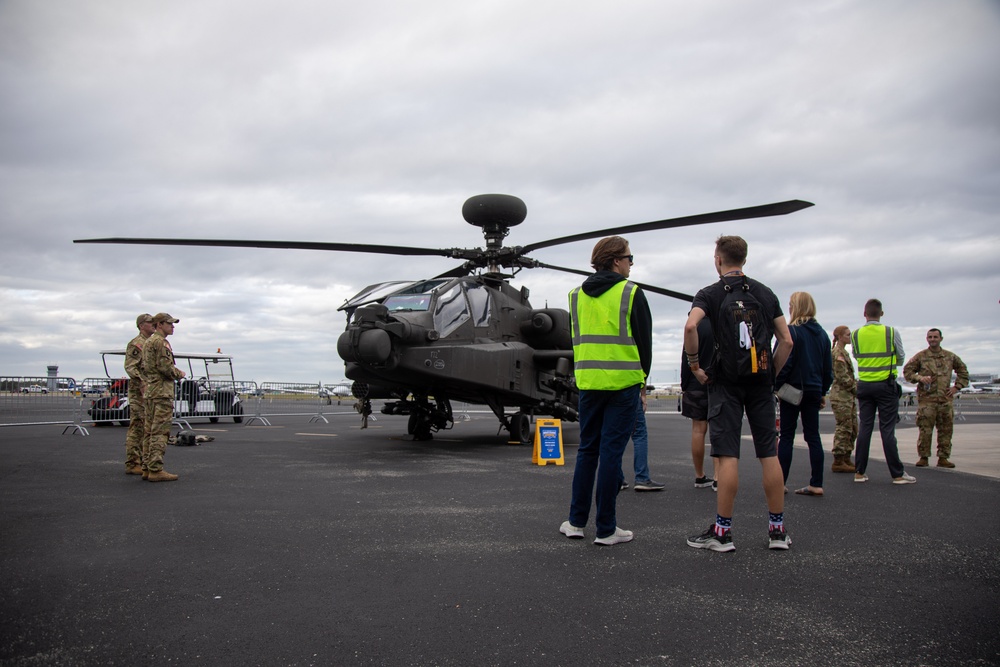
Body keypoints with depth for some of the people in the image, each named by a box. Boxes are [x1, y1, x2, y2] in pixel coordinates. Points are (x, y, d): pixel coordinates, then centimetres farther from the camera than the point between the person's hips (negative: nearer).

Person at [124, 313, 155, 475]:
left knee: (146, 429, 11)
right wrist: (142, 384, -27)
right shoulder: (135, 344, -8)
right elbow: (130, 367, -17)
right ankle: (132, 464, -4)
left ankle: (141, 461, 18)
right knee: (136, 427, -7)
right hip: (139, 392, -9)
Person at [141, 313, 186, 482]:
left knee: (150, 431, 12)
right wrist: (179, 373, -3)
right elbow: (165, 366, -20)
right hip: (162, 391, -10)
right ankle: (156, 470, -10)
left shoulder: (147, 342, 21)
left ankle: (147, 468, 15)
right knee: (160, 432, -9)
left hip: (149, 391, 10)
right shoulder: (160, 342, -11)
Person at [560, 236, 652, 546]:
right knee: (611, 453, -1)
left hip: (588, 382, 5)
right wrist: (642, 377, 10)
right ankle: (606, 529, 5)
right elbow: (644, 339, -2)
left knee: (587, 450, 13)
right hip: (623, 383, -4)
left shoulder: (577, 295, 11)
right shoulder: (630, 293, -5)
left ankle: (576, 521, 16)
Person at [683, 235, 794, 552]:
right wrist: (771, 373, 13)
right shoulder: (765, 293, 12)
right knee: (769, 453, 7)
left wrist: (694, 364, -10)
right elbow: (787, 341, 7)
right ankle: (778, 529, 13)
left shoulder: (711, 294, -1)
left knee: (727, 455, -3)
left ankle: (722, 531, 0)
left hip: (727, 381, -4)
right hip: (761, 382, 4)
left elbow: (690, 326, -21)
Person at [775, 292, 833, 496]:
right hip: (814, 391, 6)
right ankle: (816, 484, 9)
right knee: (813, 436, 8)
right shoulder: (822, 334, 10)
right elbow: (828, 367, 13)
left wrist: (774, 387, -7)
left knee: (786, 437, 0)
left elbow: (783, 364, -16)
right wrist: (823, 392, 20)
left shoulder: (790, 332, -12)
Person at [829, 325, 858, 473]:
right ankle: (838, 461, -3)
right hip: (841, 395, -10)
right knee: (843, 428, -7)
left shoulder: (843, 352, 18)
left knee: (853, 428, 11)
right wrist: (856, 389, -12)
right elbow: (842, 377, -18)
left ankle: (846, 459, 18)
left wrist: (857, 384, 9)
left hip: (848, 396, 10)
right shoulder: (838, 353, -12)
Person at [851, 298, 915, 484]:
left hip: (864, 385, 2)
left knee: (864, 428, 6)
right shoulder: (892, 333, -7)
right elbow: (900, 359, 4)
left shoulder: (856, 335, -1)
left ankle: (860, 472, 8)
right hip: (886, 385, -2)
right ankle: (897, 474, 4)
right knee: (887, 429, 0)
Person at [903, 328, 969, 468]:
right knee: (925, 430, -4)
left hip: (946, 399, 3)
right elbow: (907, 371, 3)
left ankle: (943, 458, 13)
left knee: (946, 430, 5)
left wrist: (957, 386, 11)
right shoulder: (920, 356, 2)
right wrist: (919, 378, -14)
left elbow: (963, 371, 22)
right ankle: (923, 457, 5)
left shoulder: (950, 356, 11)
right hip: (926, 399, -3)